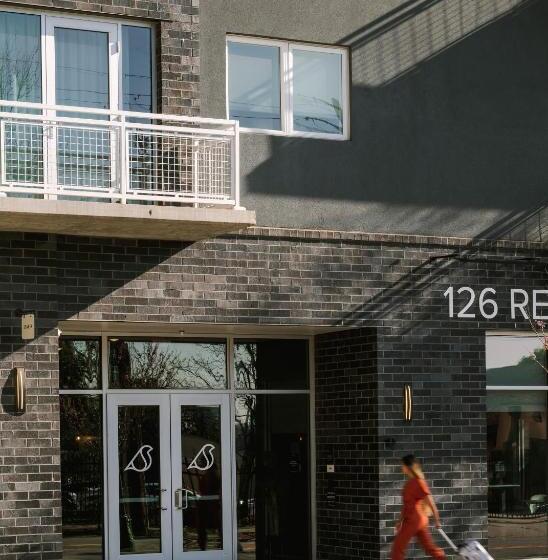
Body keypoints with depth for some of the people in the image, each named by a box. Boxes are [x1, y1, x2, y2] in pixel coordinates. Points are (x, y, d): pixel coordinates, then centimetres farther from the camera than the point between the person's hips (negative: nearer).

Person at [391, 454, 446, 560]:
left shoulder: (419, 482, -14)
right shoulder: (409, 483, 13)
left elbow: (430, 502, -15)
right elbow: (406, 504, 20)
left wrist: (437, 521, -15)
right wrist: (400, 521, 22)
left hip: (414, 520, -9)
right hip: (410, 520, 9)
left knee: (398, 547, -1)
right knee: (429, 547, 8)